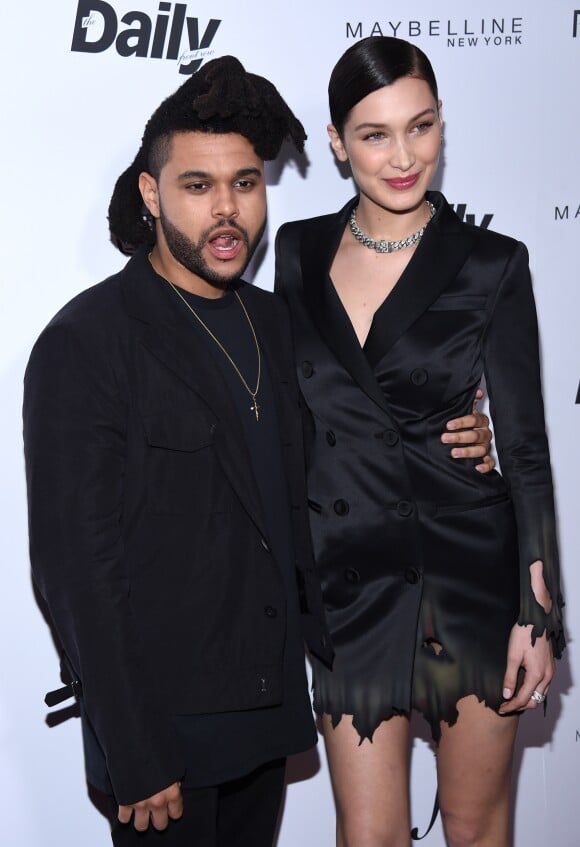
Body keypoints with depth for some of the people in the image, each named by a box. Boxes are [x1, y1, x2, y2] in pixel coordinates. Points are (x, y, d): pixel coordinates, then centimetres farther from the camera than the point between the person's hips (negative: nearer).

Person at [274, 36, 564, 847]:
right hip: (352, 582, 2)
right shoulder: (299, 252, 3)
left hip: (472, 574, -2)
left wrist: (538, 611, -6)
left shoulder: (491, 264, -6)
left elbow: (525, 444, -4)